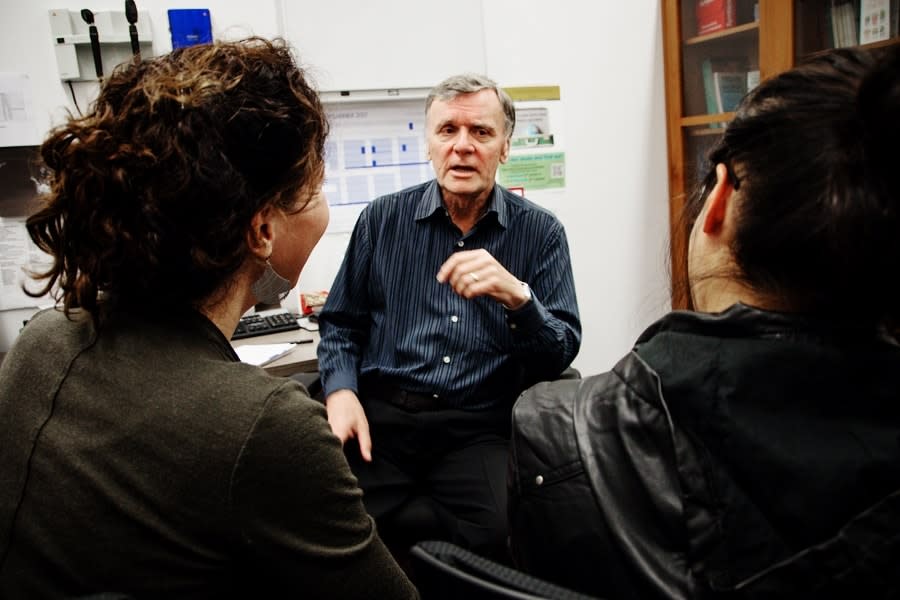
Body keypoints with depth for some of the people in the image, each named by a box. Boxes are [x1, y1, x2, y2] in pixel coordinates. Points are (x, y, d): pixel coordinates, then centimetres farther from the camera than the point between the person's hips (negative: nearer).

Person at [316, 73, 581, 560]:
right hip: (380, 414, 2)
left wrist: (517, 296, -20)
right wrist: (341, 392, -5)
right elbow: (340, 323, 14)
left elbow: (562, 354, -1)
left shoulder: (541, 232, 5)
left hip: (479, 427, -1)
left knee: (496, 533, -29)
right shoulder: (383, 219, 8)